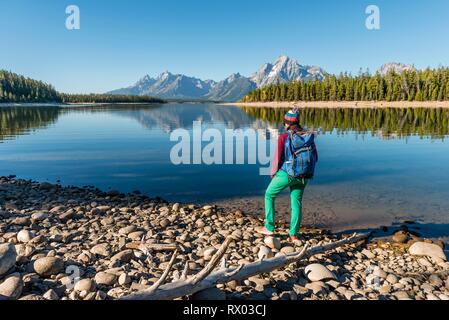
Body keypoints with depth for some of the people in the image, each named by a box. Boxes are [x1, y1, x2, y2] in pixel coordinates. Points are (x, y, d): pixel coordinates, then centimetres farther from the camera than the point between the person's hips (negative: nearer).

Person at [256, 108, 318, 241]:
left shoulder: (284, 137, -12)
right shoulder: (309, 136, 2)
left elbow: (278, 158, -11)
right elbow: (315, 158, 6)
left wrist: (273, 173, 6)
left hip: (287, 173, -4)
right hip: (303, 176, 4)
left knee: (269, 195, 15)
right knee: (296, 202, 16)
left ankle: (269, 228, 18)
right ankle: (294, 234, 16)